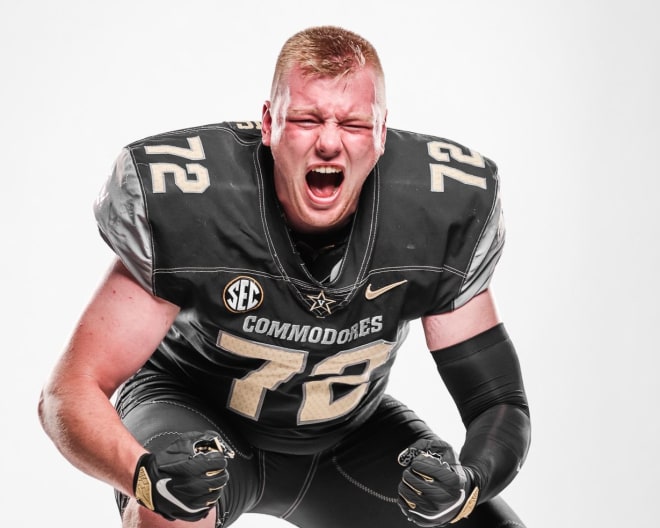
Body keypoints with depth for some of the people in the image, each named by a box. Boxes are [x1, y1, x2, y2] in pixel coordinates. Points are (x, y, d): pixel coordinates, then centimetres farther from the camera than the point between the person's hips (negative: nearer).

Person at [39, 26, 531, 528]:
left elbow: (502, 407, -14)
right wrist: (146, 475, -46)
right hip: (198, 416, -3)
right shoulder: (183, 203, -29)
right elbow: (71, 392, -24)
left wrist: (465, 484, -38)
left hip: (351, 431, 3)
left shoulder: (441, 217, -22)